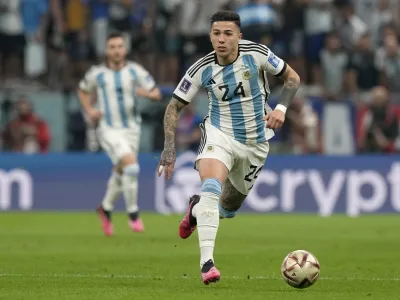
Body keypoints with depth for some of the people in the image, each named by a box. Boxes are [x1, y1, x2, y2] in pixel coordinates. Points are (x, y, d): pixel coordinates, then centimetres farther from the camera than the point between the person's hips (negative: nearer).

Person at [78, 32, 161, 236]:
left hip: (131, 129, 4)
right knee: (131, 166, -23)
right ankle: (133, 213, -9)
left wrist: (147, 93, -24)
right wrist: (89, 111, -1)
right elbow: (83, 90, 15)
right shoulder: (96, 74, -5)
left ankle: (106, 209, 44)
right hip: (108, 129, -4)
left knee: (120, 173, 17)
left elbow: (157, 94, 0)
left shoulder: (135, 71, -3)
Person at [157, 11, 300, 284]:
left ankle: (198, 209, 50)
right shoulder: (202, 70, -14)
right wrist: (170, 147, -14)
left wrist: (281, 109, -18)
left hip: (255, 143, 2)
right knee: (211, 187, -31)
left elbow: (292, 78, -1)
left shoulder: (256, 54, -14)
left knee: (228, 208, 14)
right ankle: (207, 262, -31)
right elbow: (174, 107, -3)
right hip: (220, 135, -2)